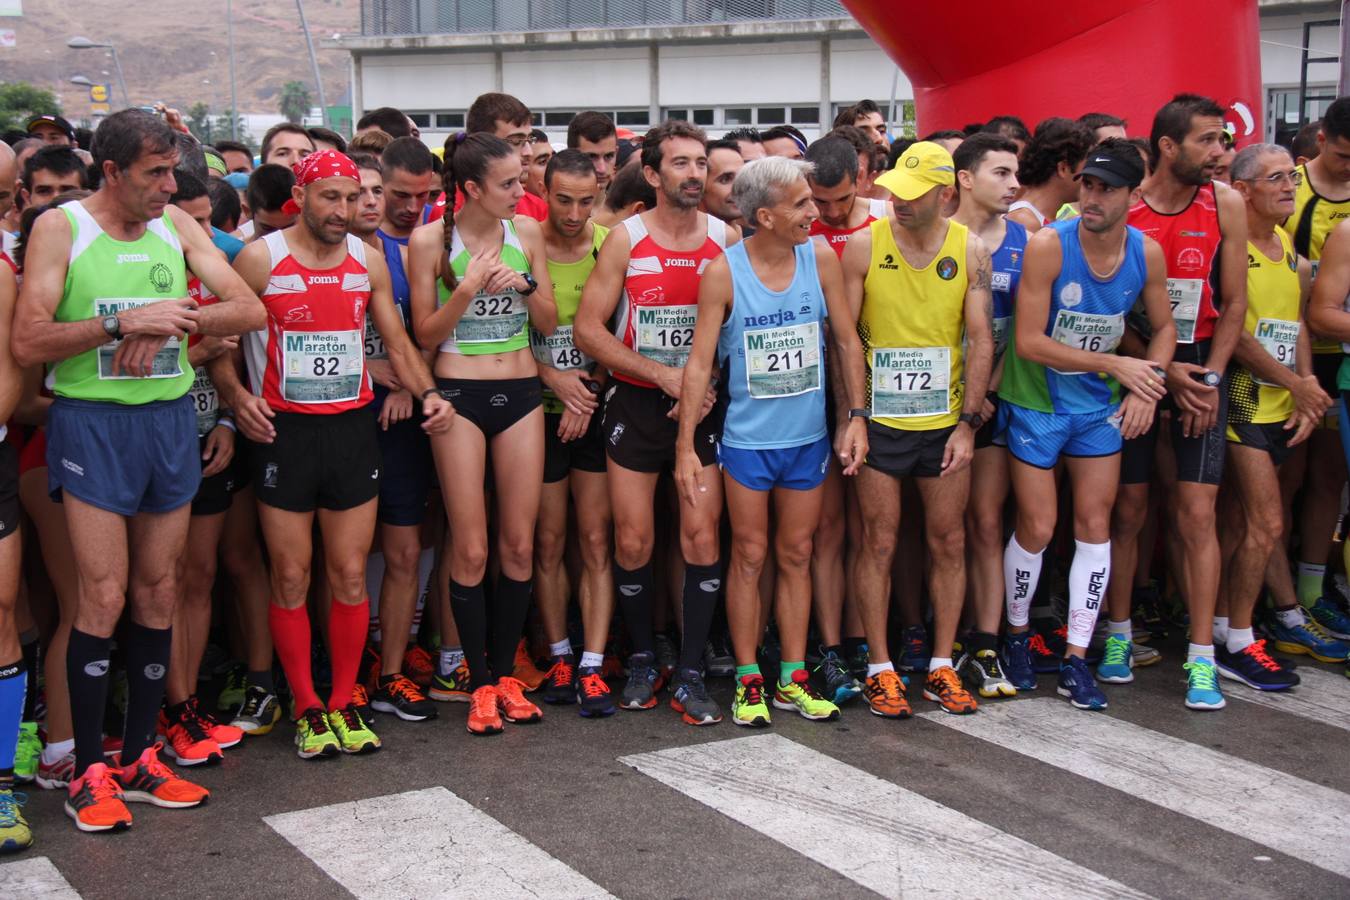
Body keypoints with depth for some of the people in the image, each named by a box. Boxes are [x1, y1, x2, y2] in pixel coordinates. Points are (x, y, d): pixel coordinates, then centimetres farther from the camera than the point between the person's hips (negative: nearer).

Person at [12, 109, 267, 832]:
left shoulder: (177, 227, 8)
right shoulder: (60, 228, -4)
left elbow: (249, 310, 1)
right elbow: (28, 342, -12)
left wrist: (172, 322, -14)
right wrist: (123, 321, -19)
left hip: (170, 419, 5)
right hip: (93, 421, -5)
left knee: (159, 593, 9)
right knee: (103, 597, -6)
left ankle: (139, 756, 20)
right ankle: (89, 771, 5)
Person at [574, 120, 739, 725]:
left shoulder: (728, 239, 1)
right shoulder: (626, 239, -3)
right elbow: (587, 328, -6)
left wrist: (707, 384, -10)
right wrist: (663, 375, -13)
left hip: (702, 405, 1)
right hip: (637, 402, 0)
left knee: (701, 536, -4)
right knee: (633, 541, 2)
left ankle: (689, 676, 5)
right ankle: (642, 661, 22)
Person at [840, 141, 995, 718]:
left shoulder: (969, 250, -1)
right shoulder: (864, 245, -5)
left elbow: (980, 339, -2)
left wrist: (967, 423, -8)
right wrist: (852, 415, -10)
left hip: (945, 421, 2)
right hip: (879, 421, -2)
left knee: (949, 543, 7)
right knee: (878, 544, 3)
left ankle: (942, 667, 19)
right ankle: (880, 669, 13)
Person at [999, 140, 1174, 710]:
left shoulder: (1147, 253, -7)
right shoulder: (1048, 246, -21)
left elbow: (1163, 327, 9)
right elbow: (1029, 342, -23)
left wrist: (1149, 381, -10)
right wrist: (1117, 364, -22)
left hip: (1101, 406, 4)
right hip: (1036, 403, -4)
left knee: (1095, 524, 3)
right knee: (1037, 528, 1)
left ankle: (1076, 659, 12)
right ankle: (1016, 635, 26)